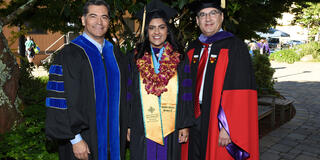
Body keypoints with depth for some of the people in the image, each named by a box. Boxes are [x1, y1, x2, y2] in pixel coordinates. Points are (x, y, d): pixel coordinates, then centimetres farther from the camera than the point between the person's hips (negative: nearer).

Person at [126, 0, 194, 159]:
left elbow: (186, 94, 3)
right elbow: (128, 94, 2)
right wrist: (128, 125, -1)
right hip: (142, 129, 0)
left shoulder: (179, 58, 4)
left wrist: (185, 125, 0)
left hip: (170, 129, 1)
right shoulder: (134, 58, 2)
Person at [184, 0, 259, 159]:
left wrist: (227, 127, -20)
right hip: (194, 119, 5)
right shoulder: (192, 48, 8)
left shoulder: (235, 47, -9)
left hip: (219, 120, -5)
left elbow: (240, 94, -16)